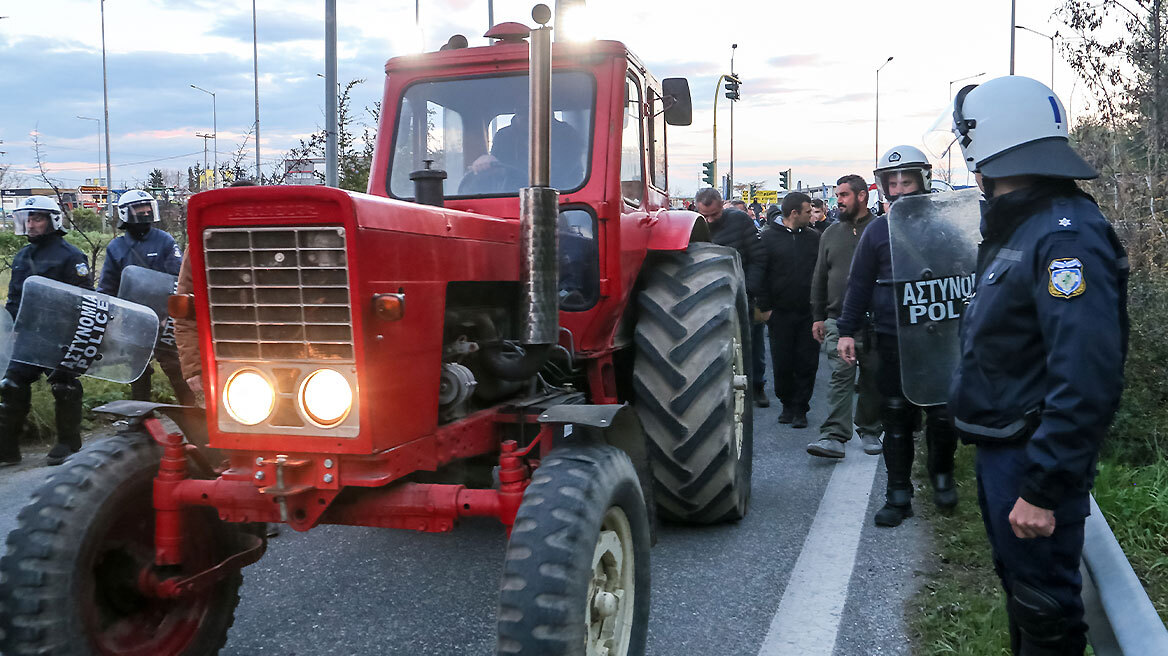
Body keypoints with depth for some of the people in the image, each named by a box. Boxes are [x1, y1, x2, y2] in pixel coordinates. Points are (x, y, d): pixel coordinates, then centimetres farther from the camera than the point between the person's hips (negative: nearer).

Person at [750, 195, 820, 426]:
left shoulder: (814, 237, 7)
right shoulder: (768, 237, -3)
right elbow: (758, 275, -4)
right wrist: (764, 307, -7)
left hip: (809, 312, 2)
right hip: (780, 312, -2)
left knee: (807, 363, 2)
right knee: (782, 363, 6)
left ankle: (799, 408, 14)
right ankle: (787, 405, 24)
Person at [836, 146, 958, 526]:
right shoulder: (877, 231, 5)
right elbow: (859, 285, 8)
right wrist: (847, 331, 3)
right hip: (893, 341, 1)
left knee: (943, 415, 4)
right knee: (897, 419, 5)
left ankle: (942, 475, 31)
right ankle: (898, 495, 16)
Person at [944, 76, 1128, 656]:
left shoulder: (1066, 235, -23)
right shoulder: (1016, 228, 9)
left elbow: (1087, 380, -30)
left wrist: (1042, 488, -29)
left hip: (1035, 458, -9)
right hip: (1001, 450, 10)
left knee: (1043, 607, 5)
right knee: (1017, 581, 23)